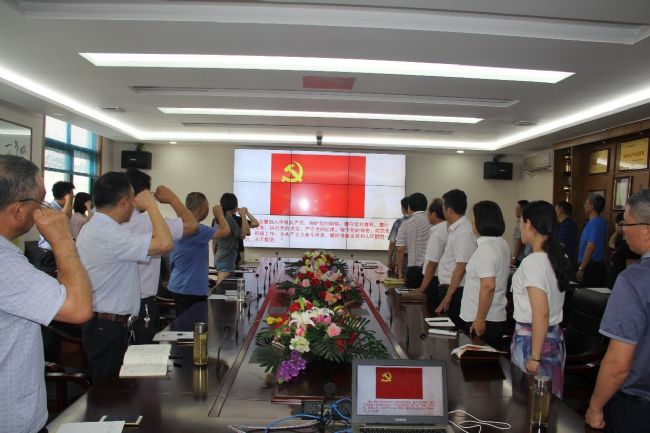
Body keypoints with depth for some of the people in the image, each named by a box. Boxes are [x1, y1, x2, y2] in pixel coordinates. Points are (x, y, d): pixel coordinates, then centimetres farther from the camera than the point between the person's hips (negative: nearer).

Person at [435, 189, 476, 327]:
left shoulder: (463, 232, -18)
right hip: (449, 288, 9)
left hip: (455, 291, -9)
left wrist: (447, 297, -19)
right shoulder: (455, 229, 11)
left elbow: (461, 267, -21)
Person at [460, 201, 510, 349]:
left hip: (485, 320, -9)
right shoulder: (503, 244, 10)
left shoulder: (485, 248, -19)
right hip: (498, 317, 9)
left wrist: (480, 319, -19)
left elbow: (488, 287, -26)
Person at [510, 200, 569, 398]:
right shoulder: (559, 257, 5)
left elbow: (541, 313, -22)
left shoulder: (533, 262, -19)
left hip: (533, 338, -8)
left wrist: (534, 357, -18)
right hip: (555, 336, 8)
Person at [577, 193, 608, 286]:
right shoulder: (602, 222, 14)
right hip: (599, 265, 10)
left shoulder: (593, 223, -17)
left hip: (591, 267, -10)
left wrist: (581, 268, -21)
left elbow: (590, 247, -23)